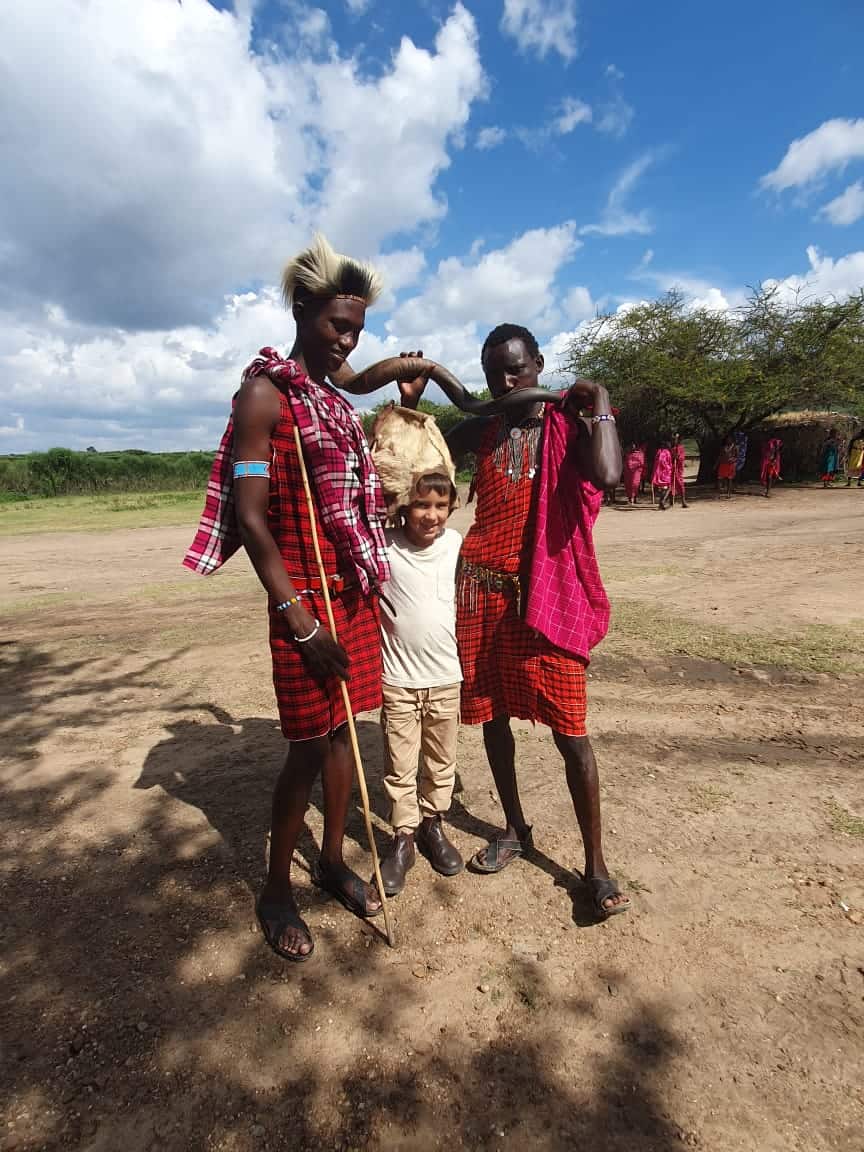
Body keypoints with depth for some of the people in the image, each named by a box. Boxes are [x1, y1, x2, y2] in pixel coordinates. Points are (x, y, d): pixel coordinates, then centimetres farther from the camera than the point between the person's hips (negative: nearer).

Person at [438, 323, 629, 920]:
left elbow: (607, 475, -23)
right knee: (492, 715, 13)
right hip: (481, 591, 5)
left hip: (547, 595, -4)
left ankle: (596, 863, 16)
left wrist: (598, 402, -10)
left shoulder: (572, 420, -1)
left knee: (570, 729, -1)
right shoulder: (480, 430, 12)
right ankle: (516, 830, 34)